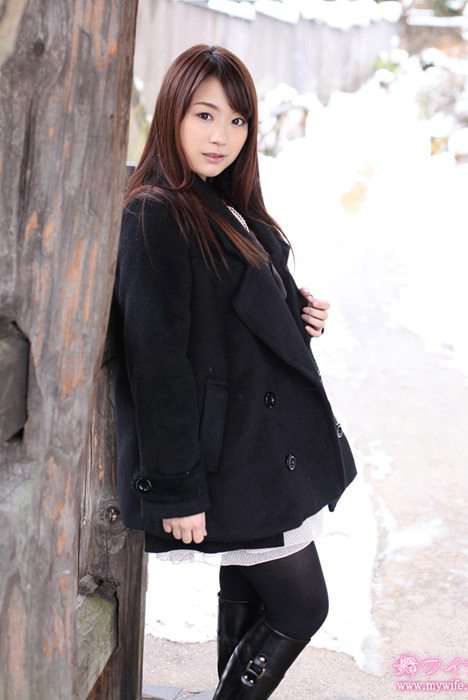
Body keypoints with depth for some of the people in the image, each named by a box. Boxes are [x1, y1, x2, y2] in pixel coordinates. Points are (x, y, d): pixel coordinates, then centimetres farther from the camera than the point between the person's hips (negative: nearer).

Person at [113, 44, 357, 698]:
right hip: (226, 462, -8)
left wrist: (300, 311, 1)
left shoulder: (230, 210, 11)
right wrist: (178, 489, -20)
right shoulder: (154, 216, -17)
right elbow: (157, 360, -20)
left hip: (264, 444, 9)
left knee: (248, 602, 18)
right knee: (302, 606, 3)